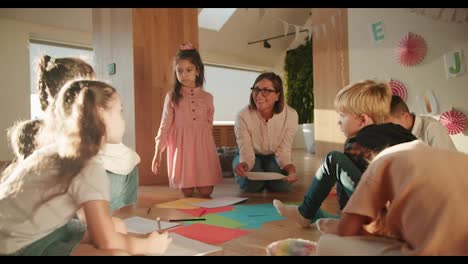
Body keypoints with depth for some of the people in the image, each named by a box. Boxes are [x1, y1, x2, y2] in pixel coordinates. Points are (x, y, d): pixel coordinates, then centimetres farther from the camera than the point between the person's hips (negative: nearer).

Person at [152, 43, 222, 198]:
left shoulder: (207, 97, 7)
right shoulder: (172, 97, 1)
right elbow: (165, 126, -1)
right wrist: (157, 153, -7)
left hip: (203, 148, 2)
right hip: (182, 148, -1)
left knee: (206, 192, 3)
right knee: (187, 193, 2)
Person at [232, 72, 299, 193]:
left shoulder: (290, 115, -25)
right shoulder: (243, 115, -27)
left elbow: (283, 151, -21)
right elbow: (246, 152, -27)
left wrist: (290, 168, -42)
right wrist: (244, 164, -52)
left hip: (274, 157, 1)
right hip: (252, 156, -1)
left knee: (281, 185, -24)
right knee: (251, 184, -28)